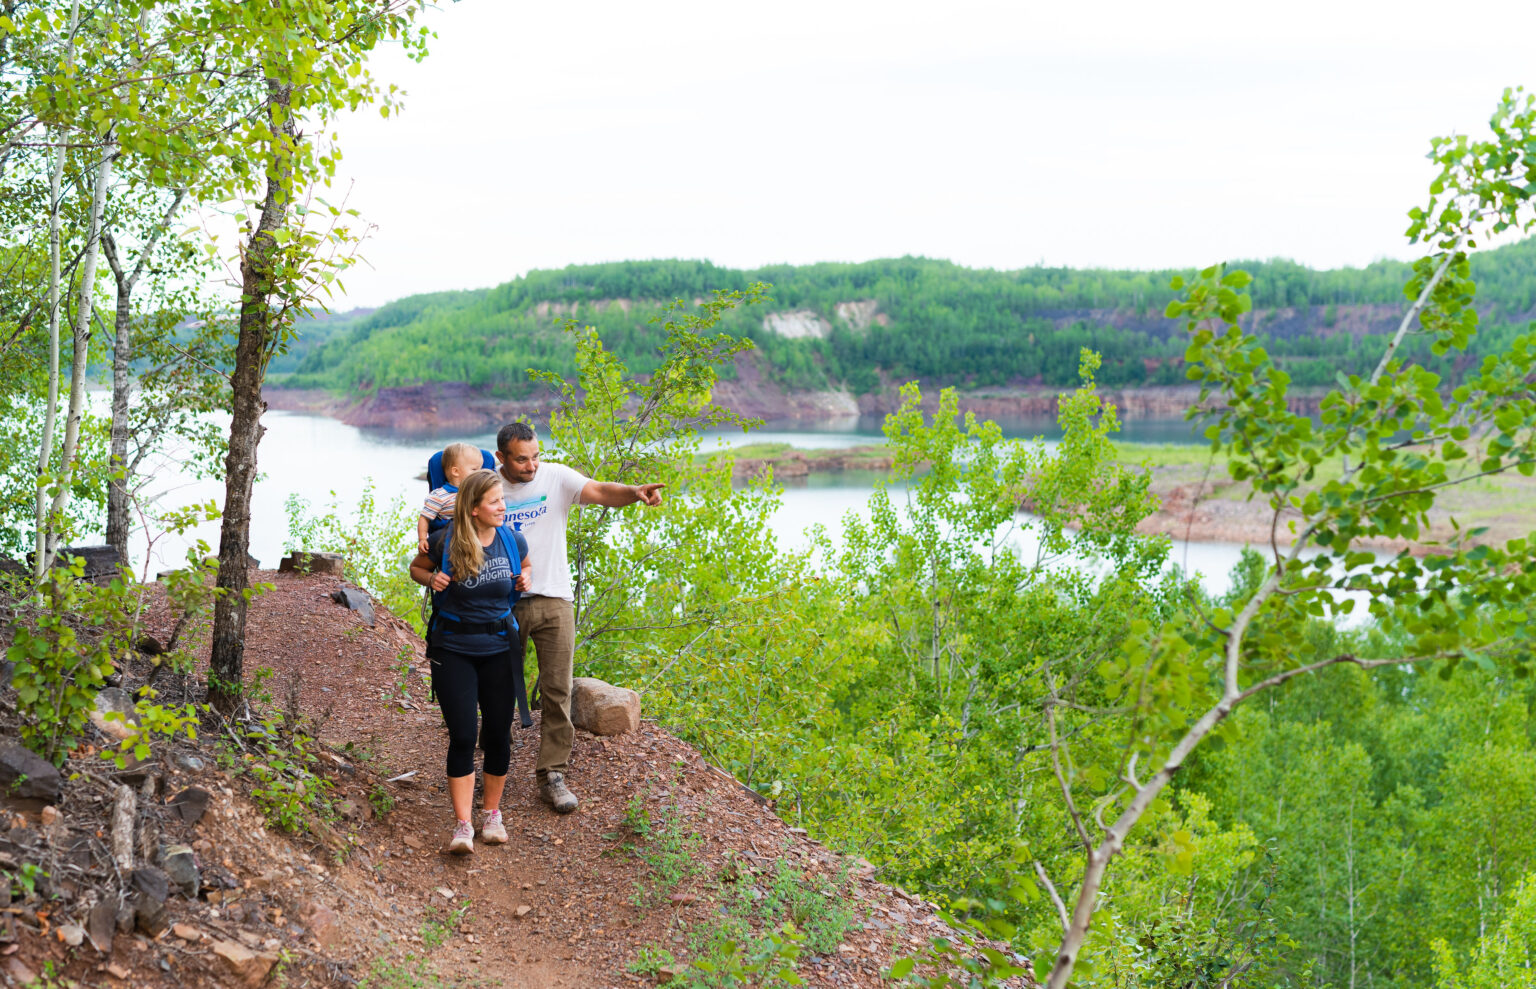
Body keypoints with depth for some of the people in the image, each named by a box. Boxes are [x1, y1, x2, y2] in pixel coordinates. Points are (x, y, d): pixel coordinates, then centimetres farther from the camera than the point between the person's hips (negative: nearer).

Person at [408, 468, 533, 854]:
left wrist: (524, 579, -1)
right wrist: (432, 579, -12)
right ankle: (462, 825, -5)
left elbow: (524, 565, 21)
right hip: (453, 648, -3)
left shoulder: (512, 540, -2)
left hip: (499, 648, 3)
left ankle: (492, 813, 25)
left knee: (498, 733, 6)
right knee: (462, 736, -8)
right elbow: (416, 566, 9)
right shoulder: (445, 542, -11)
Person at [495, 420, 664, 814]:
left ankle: (552, 776, 4)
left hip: (553, 600, -1)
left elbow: (599, 491, -20)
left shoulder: (556, 478, -4)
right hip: (504, 602, 1)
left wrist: (634, 492, -40)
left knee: (558, 690, -4)